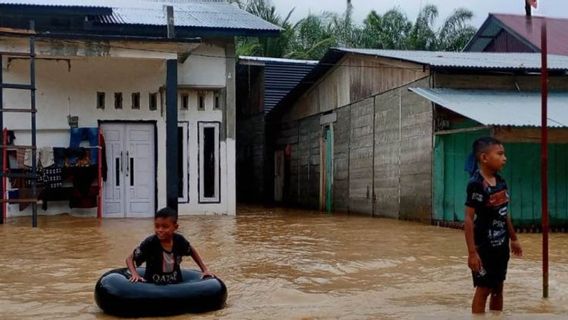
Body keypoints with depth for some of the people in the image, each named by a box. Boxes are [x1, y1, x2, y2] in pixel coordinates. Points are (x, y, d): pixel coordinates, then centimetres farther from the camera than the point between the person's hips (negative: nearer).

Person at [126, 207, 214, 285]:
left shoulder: (179, 240, -9)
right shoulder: (149, 243, -18)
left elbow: (192, 251, 13)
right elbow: (130, 259, -10)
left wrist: (205, 269, 12)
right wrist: (134, 274, -28)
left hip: (175, 285, 3)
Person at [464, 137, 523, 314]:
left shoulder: (501, 182, 5)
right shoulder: (476, 184, -19)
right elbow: (469, 219, -20)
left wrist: (513, 239, 20)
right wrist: (472, 252, -23)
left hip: (501, 245, 8)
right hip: (484, 247, -8)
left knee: (498, 288, 15)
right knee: (483, 289, 1)